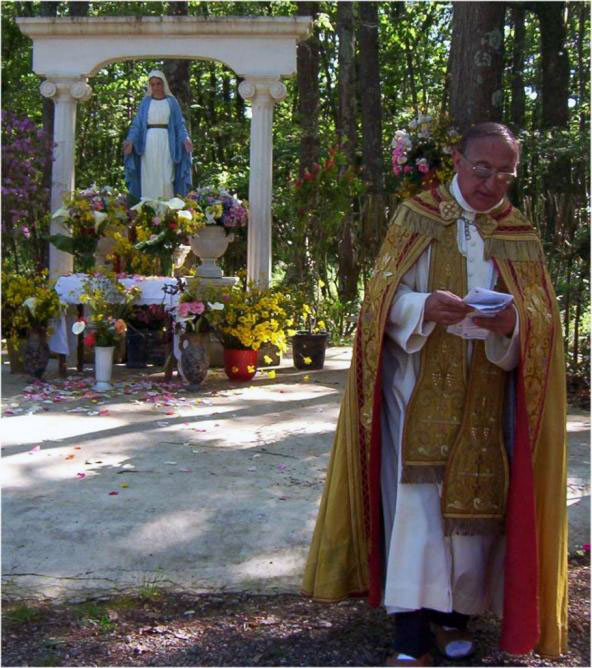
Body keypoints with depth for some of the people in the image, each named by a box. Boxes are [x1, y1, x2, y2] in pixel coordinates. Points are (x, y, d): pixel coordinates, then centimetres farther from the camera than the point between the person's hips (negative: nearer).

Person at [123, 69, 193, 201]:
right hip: (149, 142, 1)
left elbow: (179, 124, 5)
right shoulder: (145, 102, 10)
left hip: (166, 142, -1)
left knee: (166, 177, -6)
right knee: (149, 177, -2)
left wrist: (185, 139, -13)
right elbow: (137, 124, 5)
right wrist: (130, 140, -11)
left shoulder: (172, 102, 8)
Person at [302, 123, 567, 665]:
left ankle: (454, 611, 24)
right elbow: (385, 294, -5)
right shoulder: (417, 217, 2)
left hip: (486, 397, 3)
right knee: (417, 502, -8)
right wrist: (424, 307, -27)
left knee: (474, 499, 5)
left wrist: (512, 322, -24)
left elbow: (542, 314, 0)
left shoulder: (521, 237, 8)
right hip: (419, 389, -2)